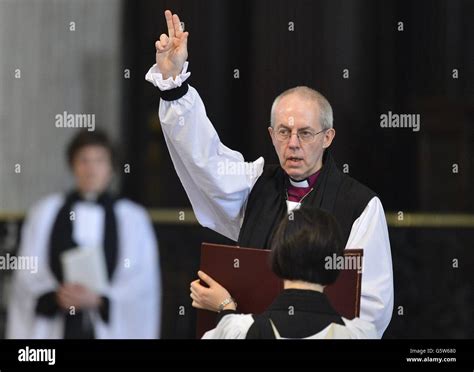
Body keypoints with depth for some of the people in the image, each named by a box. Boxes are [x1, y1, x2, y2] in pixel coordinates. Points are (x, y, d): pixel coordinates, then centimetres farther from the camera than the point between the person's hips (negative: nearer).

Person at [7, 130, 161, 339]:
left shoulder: (133, 219, 7)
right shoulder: (44, 213, 10)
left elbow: (143, 280, 0)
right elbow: (28, 274, 6)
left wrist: (100, 300, -14)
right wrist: (55, 296, -13)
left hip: (111, 331, -1)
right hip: (56, 329, 1)